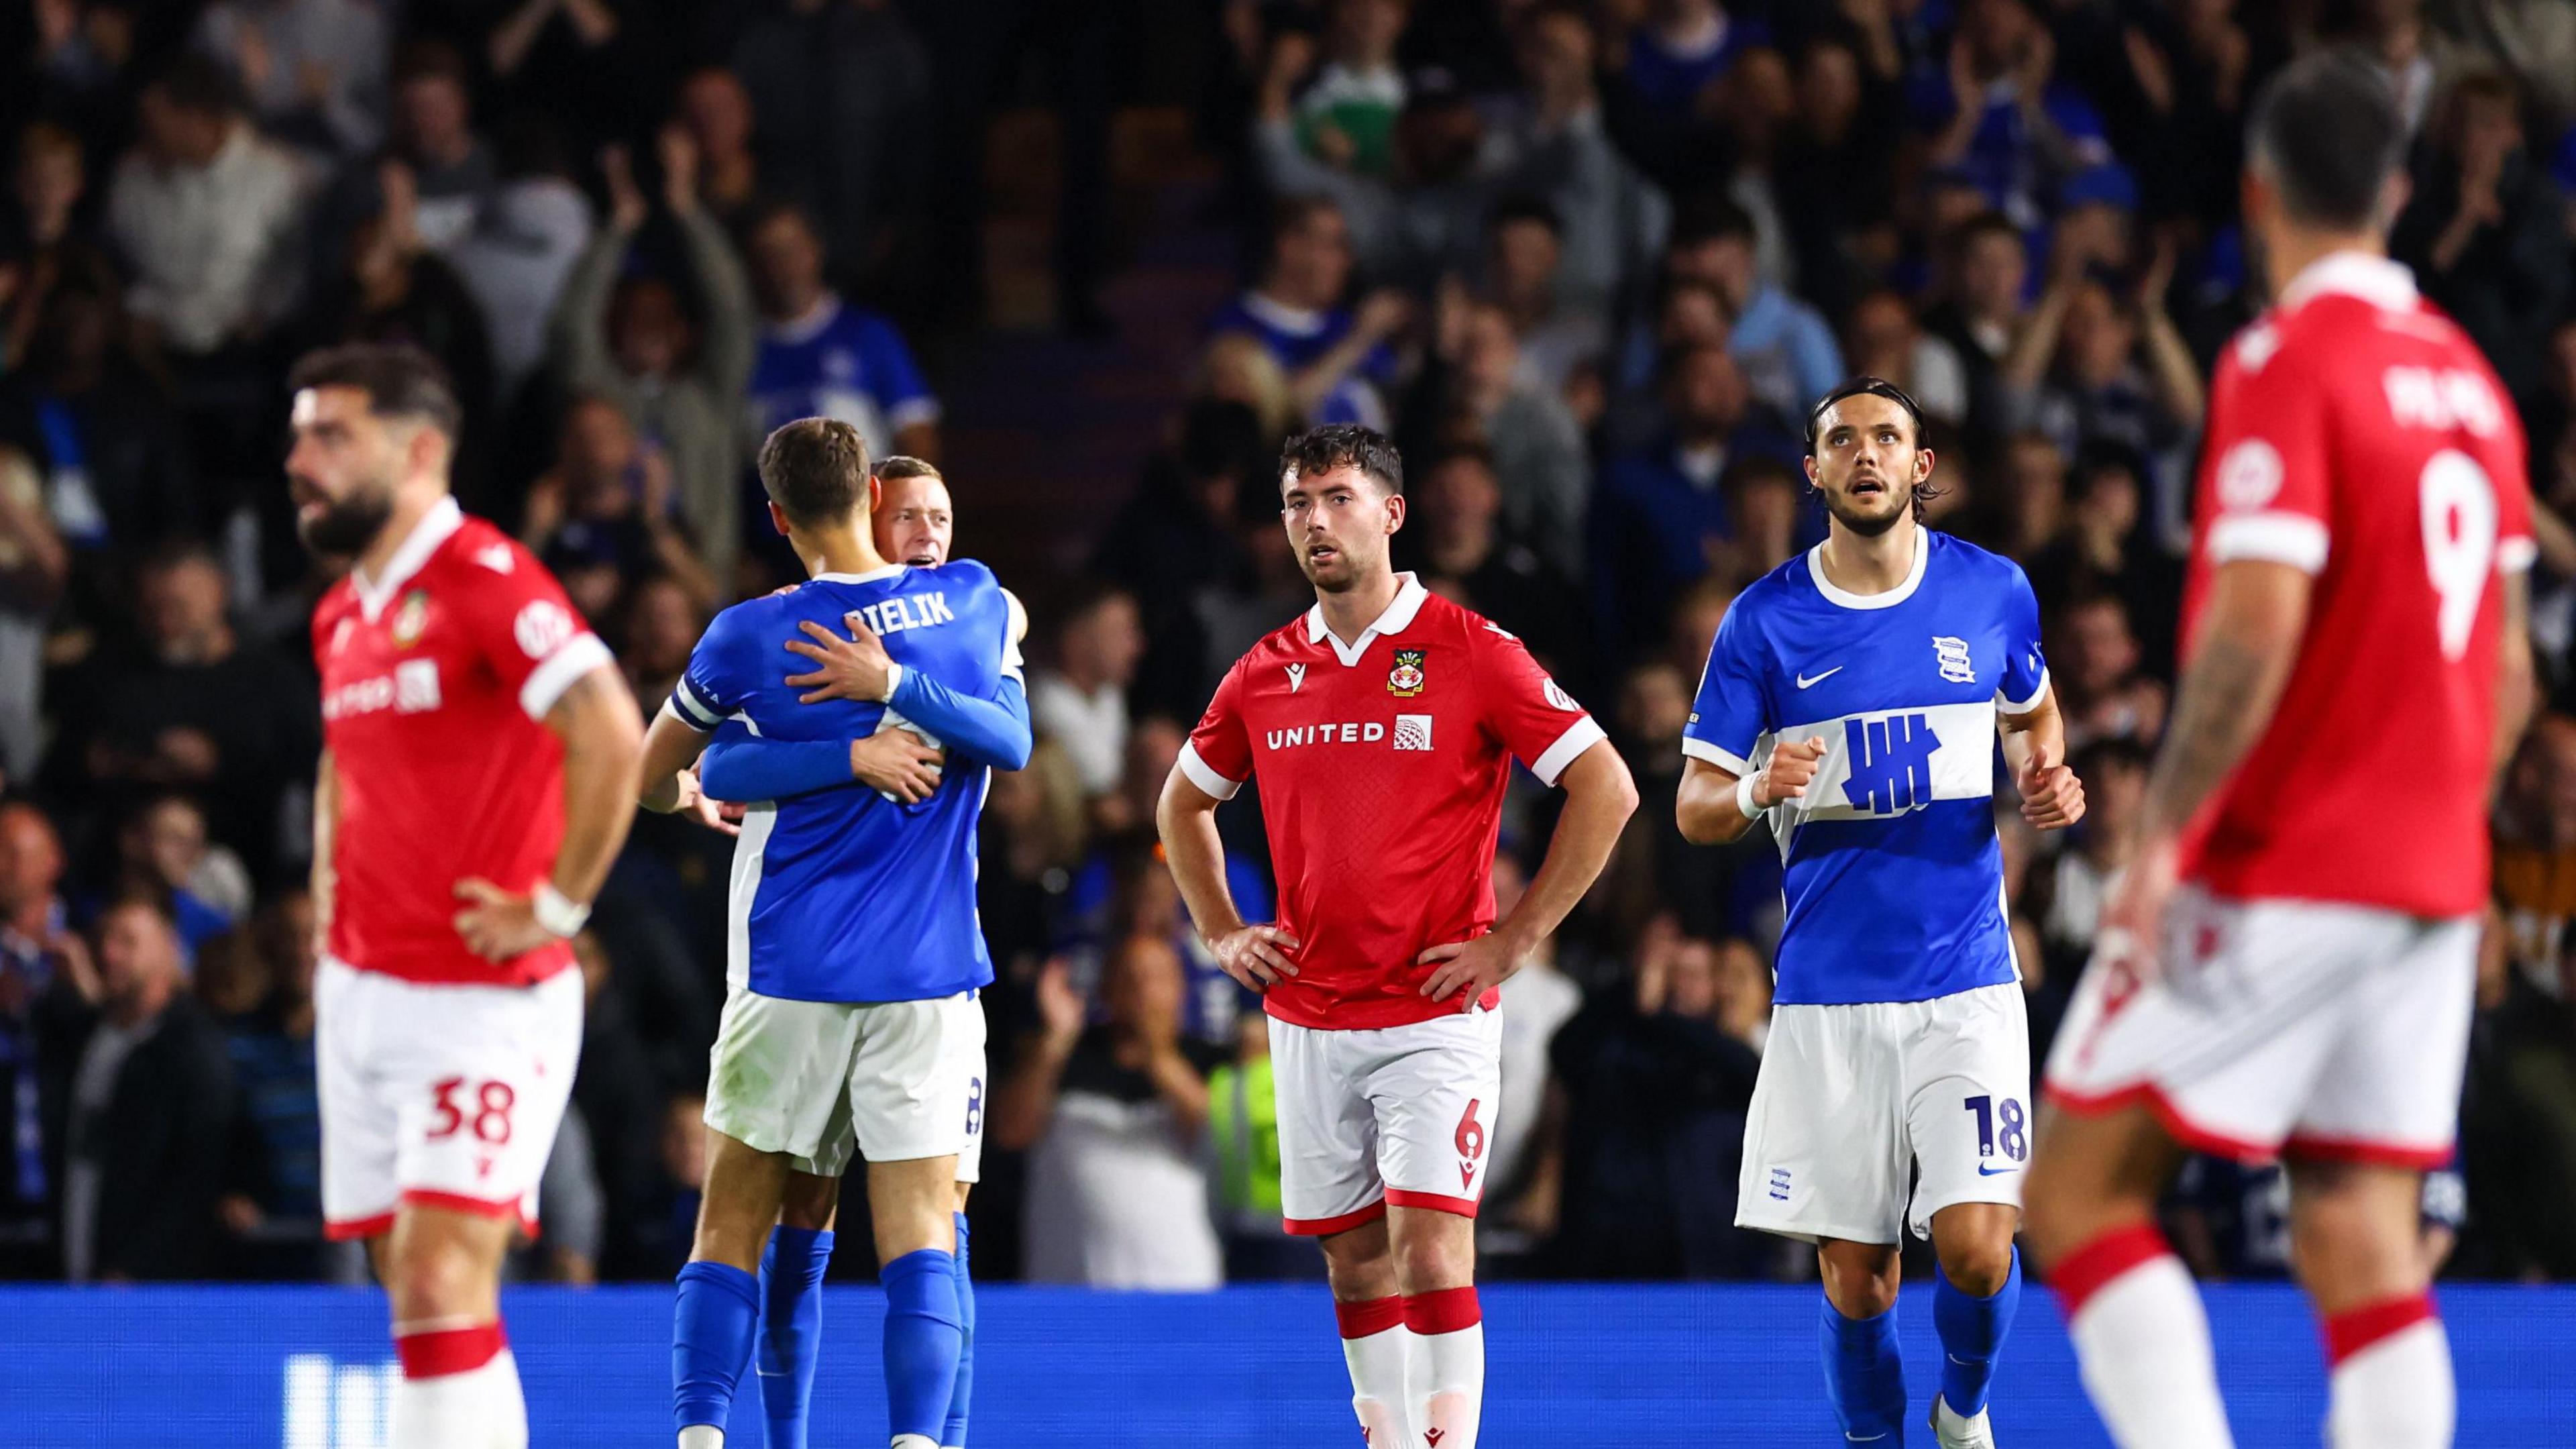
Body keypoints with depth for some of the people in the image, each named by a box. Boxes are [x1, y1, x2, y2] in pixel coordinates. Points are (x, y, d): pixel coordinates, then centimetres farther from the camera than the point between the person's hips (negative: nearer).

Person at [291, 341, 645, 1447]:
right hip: (362, 993, 8)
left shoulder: (484, 578, -12)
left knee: (444, 1285, -15)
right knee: (414, 1298, 8)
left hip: (481, 998, -8)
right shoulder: (341, 618, 14)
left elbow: (609, 738, -22)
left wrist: (554, 910, -17)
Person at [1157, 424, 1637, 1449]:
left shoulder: (1469, 653, -7)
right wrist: (1222, 935, 12)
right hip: (1306, 1013, 5)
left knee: (1430, 1246, -14)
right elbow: (1183, 804, 25)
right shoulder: (1266, 674, 8)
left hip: (1435, 1012, -5)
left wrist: (1512, 941, -9)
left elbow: (1606, 789, -7)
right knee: (1353, 1258, 8)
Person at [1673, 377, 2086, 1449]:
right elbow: (1694, 807, 2)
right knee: (1857, 1278, 1)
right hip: (1828, 991, 0)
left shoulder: (1994, 592, 2)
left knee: (1975, 1248, -12)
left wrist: (2046, 779, 0)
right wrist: (1758, 791, -21)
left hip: (1966, 980, 0)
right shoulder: (1764, 621, -1)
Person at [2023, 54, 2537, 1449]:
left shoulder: (2288, 362, -11)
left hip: (2278, 872, -7)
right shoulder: (2467, 377, 12)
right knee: (2362, 1244, 5)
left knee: (2078, 1189, -2)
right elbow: (2508, 667, 18)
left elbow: (2256, 623, -21)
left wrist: (2163, 834, -17)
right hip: (2430, 878, 7)